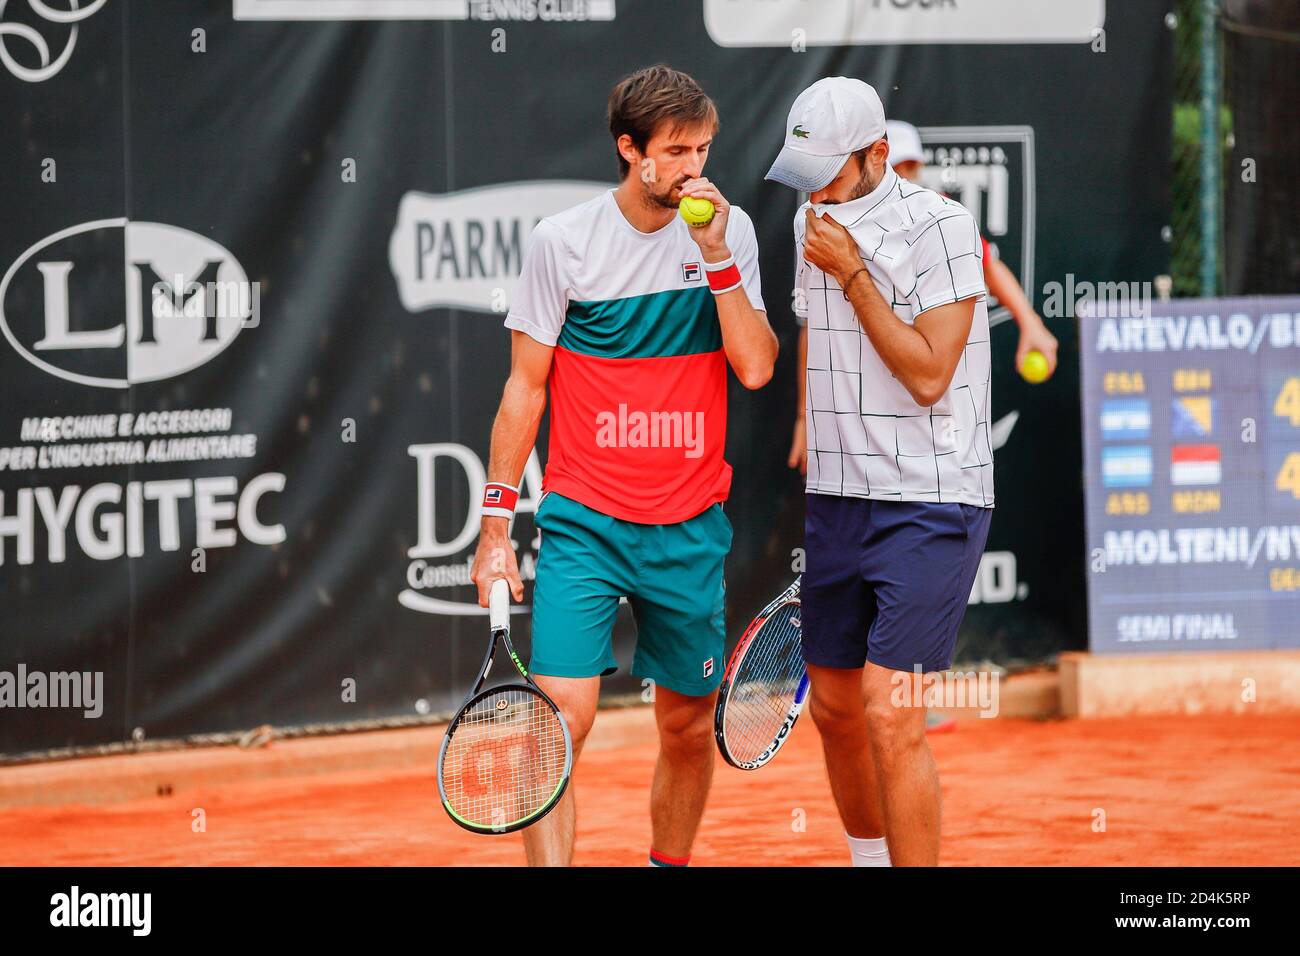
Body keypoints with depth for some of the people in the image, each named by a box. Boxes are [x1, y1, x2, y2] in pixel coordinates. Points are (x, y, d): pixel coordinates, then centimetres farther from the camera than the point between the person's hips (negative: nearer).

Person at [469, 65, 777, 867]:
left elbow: (755, 368, -6)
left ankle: (670, 861, 30)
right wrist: (497, 520, -1)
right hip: (583, 522, -2)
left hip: (691, 529, 3)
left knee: (689, 726, 10)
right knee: (562, 718, -15)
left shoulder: (730, 233, 3)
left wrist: (717, 256, -14)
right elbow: (526, 385, 2)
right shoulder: (563, 241, -3)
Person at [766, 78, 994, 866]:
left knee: (889, 715, -15)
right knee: (834, 708, 12)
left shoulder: (938, 226, -13)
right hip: (836, 500, 7)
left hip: (929, 507, -7)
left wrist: (851, 273, -16)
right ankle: (869, 854, 30)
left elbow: (929, 374, -18)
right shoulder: (814, 222, 11)